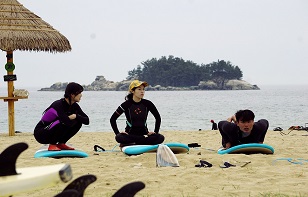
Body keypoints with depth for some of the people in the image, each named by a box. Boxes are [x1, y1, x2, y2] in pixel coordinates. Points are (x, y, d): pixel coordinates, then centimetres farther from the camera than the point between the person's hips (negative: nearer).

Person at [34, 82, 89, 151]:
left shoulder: (74, 106, -1)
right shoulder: (58, 105, -25)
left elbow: (87, 121, -4)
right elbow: (67, 122, -39)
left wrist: (76, 116, -18)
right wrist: (70, 118, -17)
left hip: (52, 134, 8)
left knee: (78, 122, -6)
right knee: (64, 123, -32)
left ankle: (61, 143, 2)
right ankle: (52, 145, -14)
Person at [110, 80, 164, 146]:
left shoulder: (148, 104, 1)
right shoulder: (126, 104, -5)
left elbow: (158, 118, 14)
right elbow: (112, 119, 0)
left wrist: (155, 131, 3)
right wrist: (117, 133, -10)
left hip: (144, 133, 3)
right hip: (130, 134, -3)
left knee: (160, 138, -27)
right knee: (119, 138, -36)